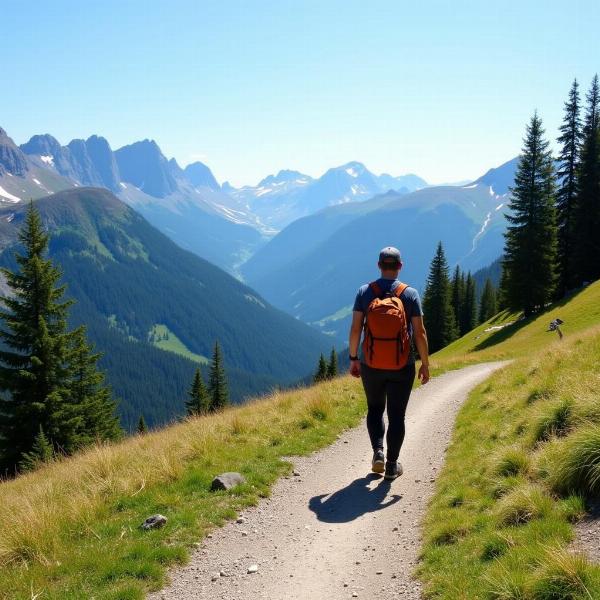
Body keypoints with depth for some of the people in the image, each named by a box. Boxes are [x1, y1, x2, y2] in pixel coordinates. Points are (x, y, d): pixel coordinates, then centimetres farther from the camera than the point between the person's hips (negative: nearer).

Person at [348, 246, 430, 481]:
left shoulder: (364, 292, -4)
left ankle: (378, 450, 4)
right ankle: (392, 465, 15)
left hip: (371, 366, 1)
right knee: (397, 415, 11)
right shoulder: (410, 294, -6)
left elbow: (355, 329, -6)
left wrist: (353, 359, 5)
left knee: (375, 409, 21)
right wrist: (425, 364, 2)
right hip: (402, 367, -1)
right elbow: (419, 332, -7)